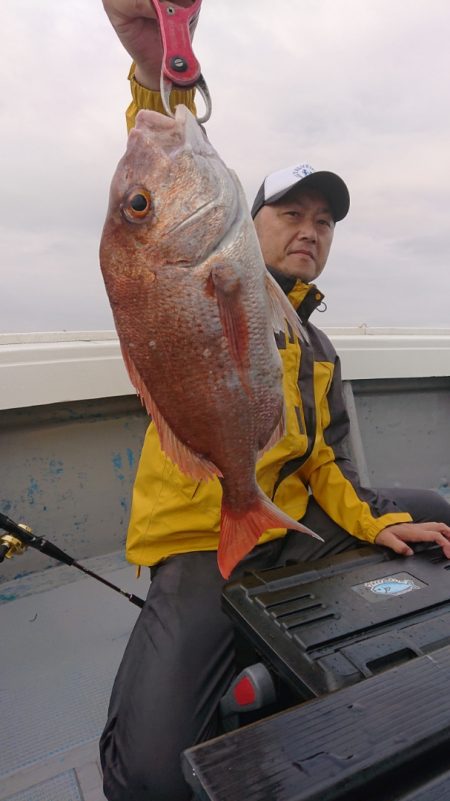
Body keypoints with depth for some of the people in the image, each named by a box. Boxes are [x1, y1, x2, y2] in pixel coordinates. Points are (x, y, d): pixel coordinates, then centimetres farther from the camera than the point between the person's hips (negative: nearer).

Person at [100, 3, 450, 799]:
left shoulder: (319, 353, 16)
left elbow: (322, 462, 17)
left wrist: (374, 525, 3)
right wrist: (161, 76, -39)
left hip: (295, 528, 7)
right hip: (200, 547, -6)